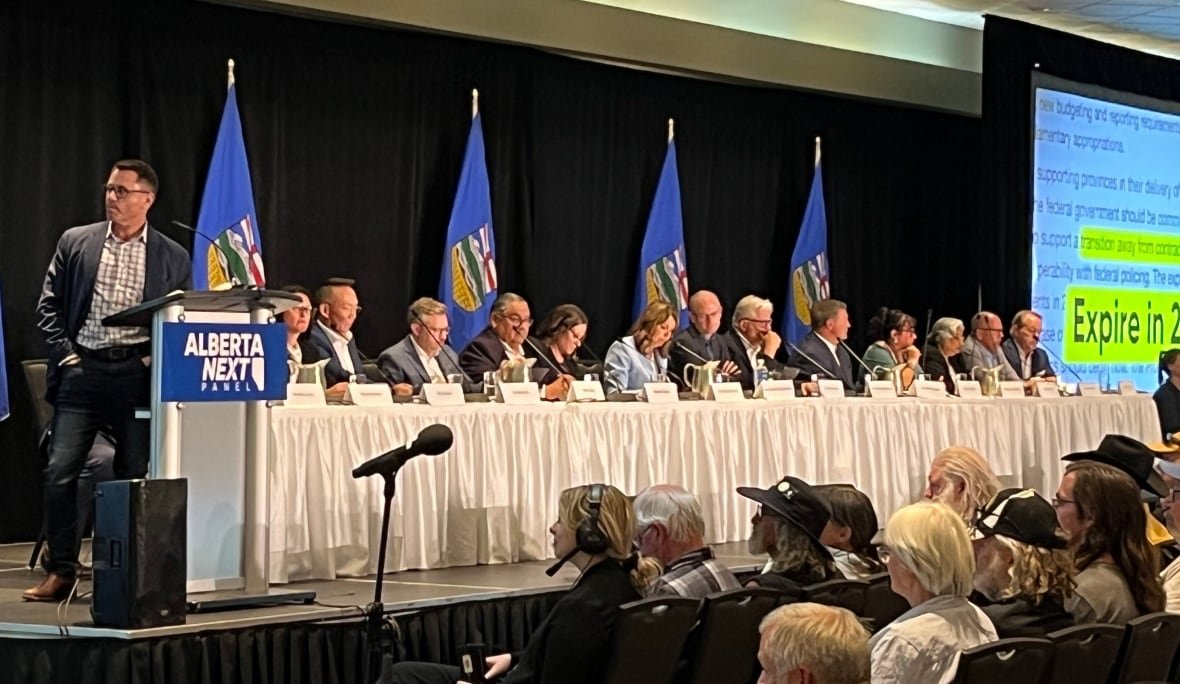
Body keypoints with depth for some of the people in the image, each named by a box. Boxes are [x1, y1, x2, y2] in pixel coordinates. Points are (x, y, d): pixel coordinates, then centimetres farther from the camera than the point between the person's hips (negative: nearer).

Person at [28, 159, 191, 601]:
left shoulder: (173, 258, 7)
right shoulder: (75, 242, 8)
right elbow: (48, 305, 9)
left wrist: (157, 360, -6)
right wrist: (64, 355, -2)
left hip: (138, 375, 0)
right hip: (83, 369, 1)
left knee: (136, 477, 2)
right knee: (60, 473, -6)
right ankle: (61, 572, 2)